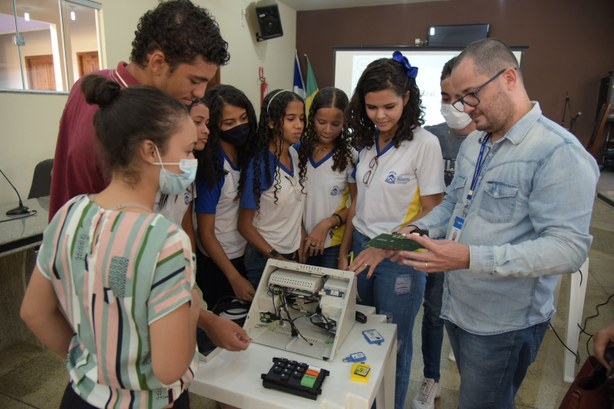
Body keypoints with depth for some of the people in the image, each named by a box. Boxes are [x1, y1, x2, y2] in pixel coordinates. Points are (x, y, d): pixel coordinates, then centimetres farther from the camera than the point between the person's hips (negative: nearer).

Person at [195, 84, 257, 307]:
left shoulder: (248, 157, -6)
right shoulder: (210, 168, -22)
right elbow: (206, 234, -17)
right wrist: (234, 278, -19)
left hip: (245, 256, 6)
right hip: (216, 263, -5)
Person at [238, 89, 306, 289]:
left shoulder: (295, 155, -1)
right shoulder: (259, 165, -20)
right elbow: (245, 225, -15)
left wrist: (301, 244, 5)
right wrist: (276, 258, -15)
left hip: (294, 253, 6)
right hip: (265, 259, -6)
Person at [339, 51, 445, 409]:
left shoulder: (424, 143, -13)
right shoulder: (368, 141, 5)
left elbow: (432, 212, -12)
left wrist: (385, 248, -19)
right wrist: (345, 251, 10)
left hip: (398, 257, -5)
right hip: (362, 249, 5)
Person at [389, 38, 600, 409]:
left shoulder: (560, 153, -20)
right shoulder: (472, 144, 6)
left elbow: (569, 249, -26)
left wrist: (470, 258, -35)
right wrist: (419, 230, -3)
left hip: (504, 324, -7)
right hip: (457, 307, 7)